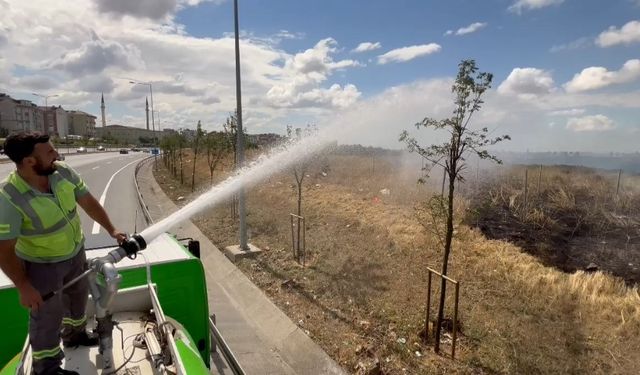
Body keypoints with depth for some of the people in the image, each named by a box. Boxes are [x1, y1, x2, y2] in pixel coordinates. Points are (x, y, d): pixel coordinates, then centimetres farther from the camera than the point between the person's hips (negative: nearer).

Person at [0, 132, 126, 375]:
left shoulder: (64, 173, -17)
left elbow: (88, 202, -5)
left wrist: (111, 230, -9)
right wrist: (24, 287, -22)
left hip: (75, 253, 6)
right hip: (42, 264, -6)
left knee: (78, 295, 26)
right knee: (48, 315, 9)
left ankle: (74, 334, 54)